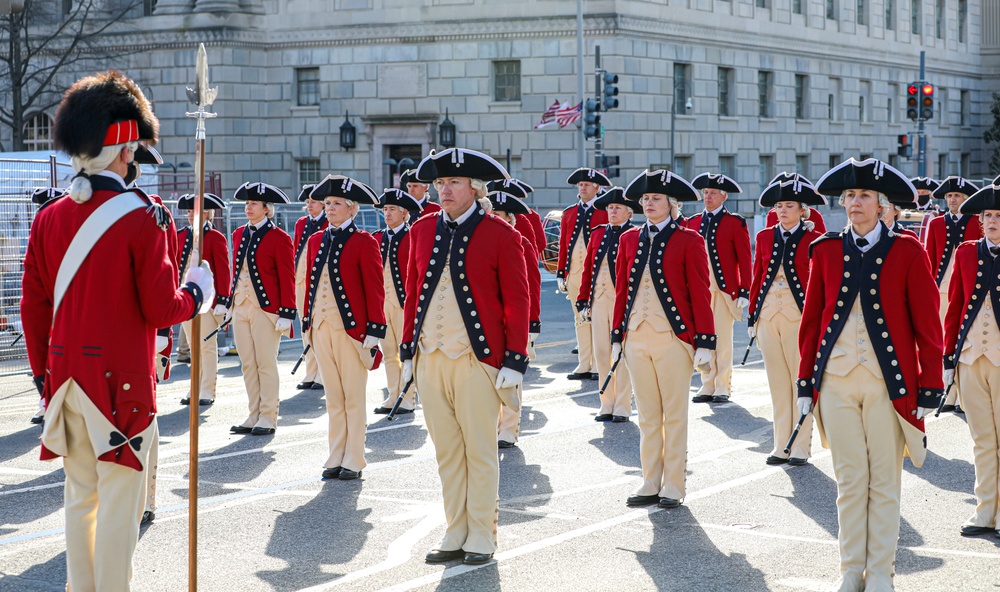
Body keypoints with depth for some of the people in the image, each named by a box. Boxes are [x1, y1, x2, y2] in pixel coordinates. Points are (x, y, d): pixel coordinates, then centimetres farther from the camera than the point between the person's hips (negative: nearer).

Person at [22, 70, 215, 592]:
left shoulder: (48, 219, 4)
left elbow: (33, 307, 8)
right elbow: (161, 310, -12)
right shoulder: (142, 218, -13)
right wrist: (197, 293, 7)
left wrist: (43, 373, 19)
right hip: (121, 382, -6)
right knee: (119, 501, 1)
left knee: (79, 496, 14)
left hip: (66, 378, 6)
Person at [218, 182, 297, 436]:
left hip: (266, 309, -6)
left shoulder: (279, 238, -7)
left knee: (266, 364, -1)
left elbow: (287, 279, -8)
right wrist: (228, 303, 15)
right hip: (241, 307, 6)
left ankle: (268, 418, 6)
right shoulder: (239, 234, 11)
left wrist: (286, 314, -13)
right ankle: (254, 416, 15)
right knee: (247, 364, 8)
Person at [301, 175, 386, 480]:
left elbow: (375, 291, -8)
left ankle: (354, 462, 8)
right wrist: (308, 322, 12)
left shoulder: (364, 242, -6)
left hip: (351, 328, -5)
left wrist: (374, 333, -12)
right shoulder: (317, 241, 11)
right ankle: (336, 458, 16)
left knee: (354, 397, 1)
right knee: (333, 397, 10)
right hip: (322, 327, 5)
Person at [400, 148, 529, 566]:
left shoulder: (501, 235, -5)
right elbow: (413, 293, 15)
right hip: (430, 359, 5)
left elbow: (517, 301, -5)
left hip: (477, 360, -4)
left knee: (480, 453, 3)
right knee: (446, 452, 10)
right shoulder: (423, 230, 9)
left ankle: (482, 539, 13)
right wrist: (407, 350, 12)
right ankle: (455, 536, 20)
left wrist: (515, 360, -9)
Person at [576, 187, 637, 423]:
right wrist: (583, 301, 9)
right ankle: (607, 405, 16)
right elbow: (588, 268, 14)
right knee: (601, 354, 7)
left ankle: (622, 407, 7)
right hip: (598, 300, 5)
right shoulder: (598, 233, 12)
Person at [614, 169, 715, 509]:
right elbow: (622, 290, 12)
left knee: (674, 415, 3)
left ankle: (674, 487, 9)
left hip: (673, 338, -4)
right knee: (647, 415, 10)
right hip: (637, 338, 4)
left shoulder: (688, 241, -4)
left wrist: (705, 343, -9)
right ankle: (651, 485, 16)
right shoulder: (629, 240, 9)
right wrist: (617, 336, 9)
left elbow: (700, 294, -6)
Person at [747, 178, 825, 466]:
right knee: (777, 381, 7)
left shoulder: (814, 239, -1)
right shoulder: (765, 237, 9)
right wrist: (752, 318, 8)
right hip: (769, 316, 3)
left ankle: (801, 447, 7)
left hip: (800, 316, -3)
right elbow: (757, 279, 11)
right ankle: (782, 445, 13)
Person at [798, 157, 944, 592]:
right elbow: (811, 320, 9)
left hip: (890, 383, -2)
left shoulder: (906, 252, -2)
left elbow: (928, 325, -1)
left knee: (885, 482, 4)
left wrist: (930, 389, -5)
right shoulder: (827, 251, 5)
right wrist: (806, 382, 6)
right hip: (837, 378, 2)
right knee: (849, 479, 7)